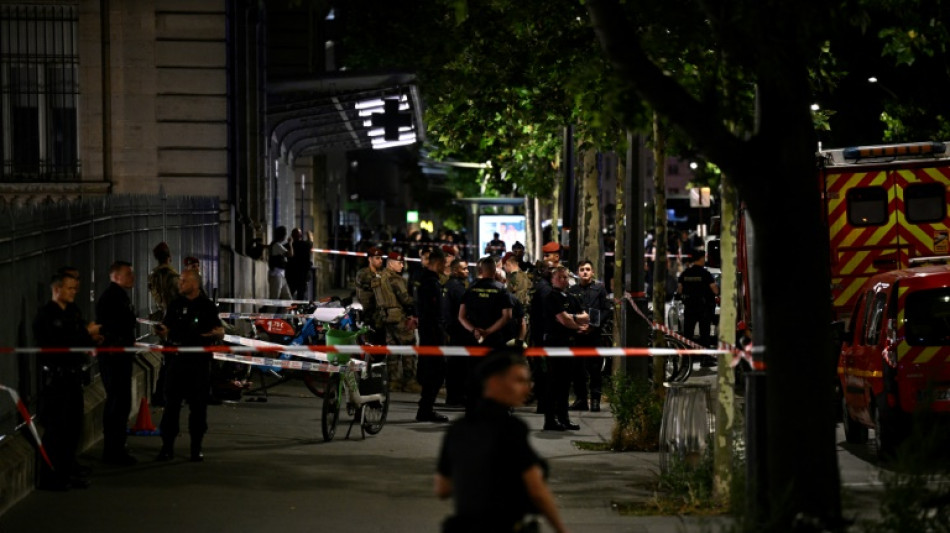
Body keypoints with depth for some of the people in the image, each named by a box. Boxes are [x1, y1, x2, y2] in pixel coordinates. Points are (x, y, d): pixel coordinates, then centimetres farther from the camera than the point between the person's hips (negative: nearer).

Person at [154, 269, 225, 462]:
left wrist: (214, 333, -21)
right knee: (171, 403, 1)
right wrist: (161, 332, -10)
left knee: (198, 405, 3)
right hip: (177, 358, 2)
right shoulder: (176, 305, 10)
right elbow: (167, 330, 12)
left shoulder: (207, 306, 2)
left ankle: (196, 448, 12)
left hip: (200, 361, -2)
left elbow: (220, 332, 2)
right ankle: (167, 446, 6)